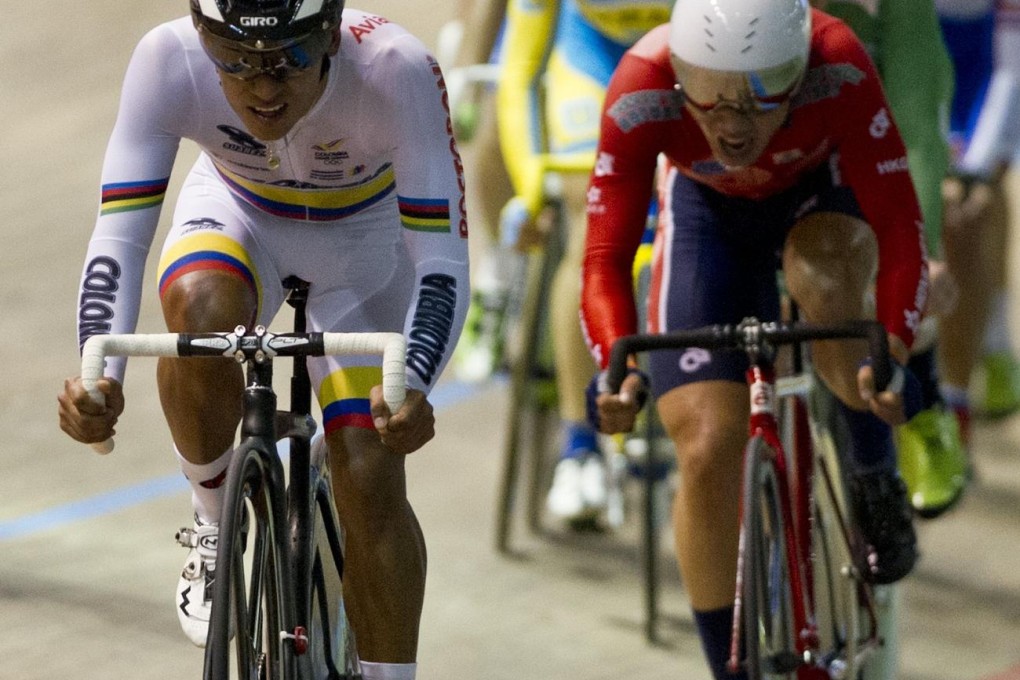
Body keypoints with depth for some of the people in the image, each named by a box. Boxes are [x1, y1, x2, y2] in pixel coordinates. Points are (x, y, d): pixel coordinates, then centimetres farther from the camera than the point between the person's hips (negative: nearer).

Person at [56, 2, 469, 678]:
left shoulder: (398, 72, -38)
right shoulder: (169, 61, -34)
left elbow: (442, 262, -37)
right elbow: (119, 236, -34)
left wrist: (411, 387, -55)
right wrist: (100, 378, -51)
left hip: (361, 244, 0)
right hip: (236, 214, 1)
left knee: (371, 482, -13)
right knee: (201, 309, -34)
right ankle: (216, 529, -9)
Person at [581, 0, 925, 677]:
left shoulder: (839, 69, -39)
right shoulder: (642, 94, -37)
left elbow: (899, 224, -40)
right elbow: (606, 258, -36)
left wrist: (893, 351, -55)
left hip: (821, 194, -1)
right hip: (709, 213, 1)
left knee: (825, 280, -37)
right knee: (707, 449, -13)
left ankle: (876, 480, -10)